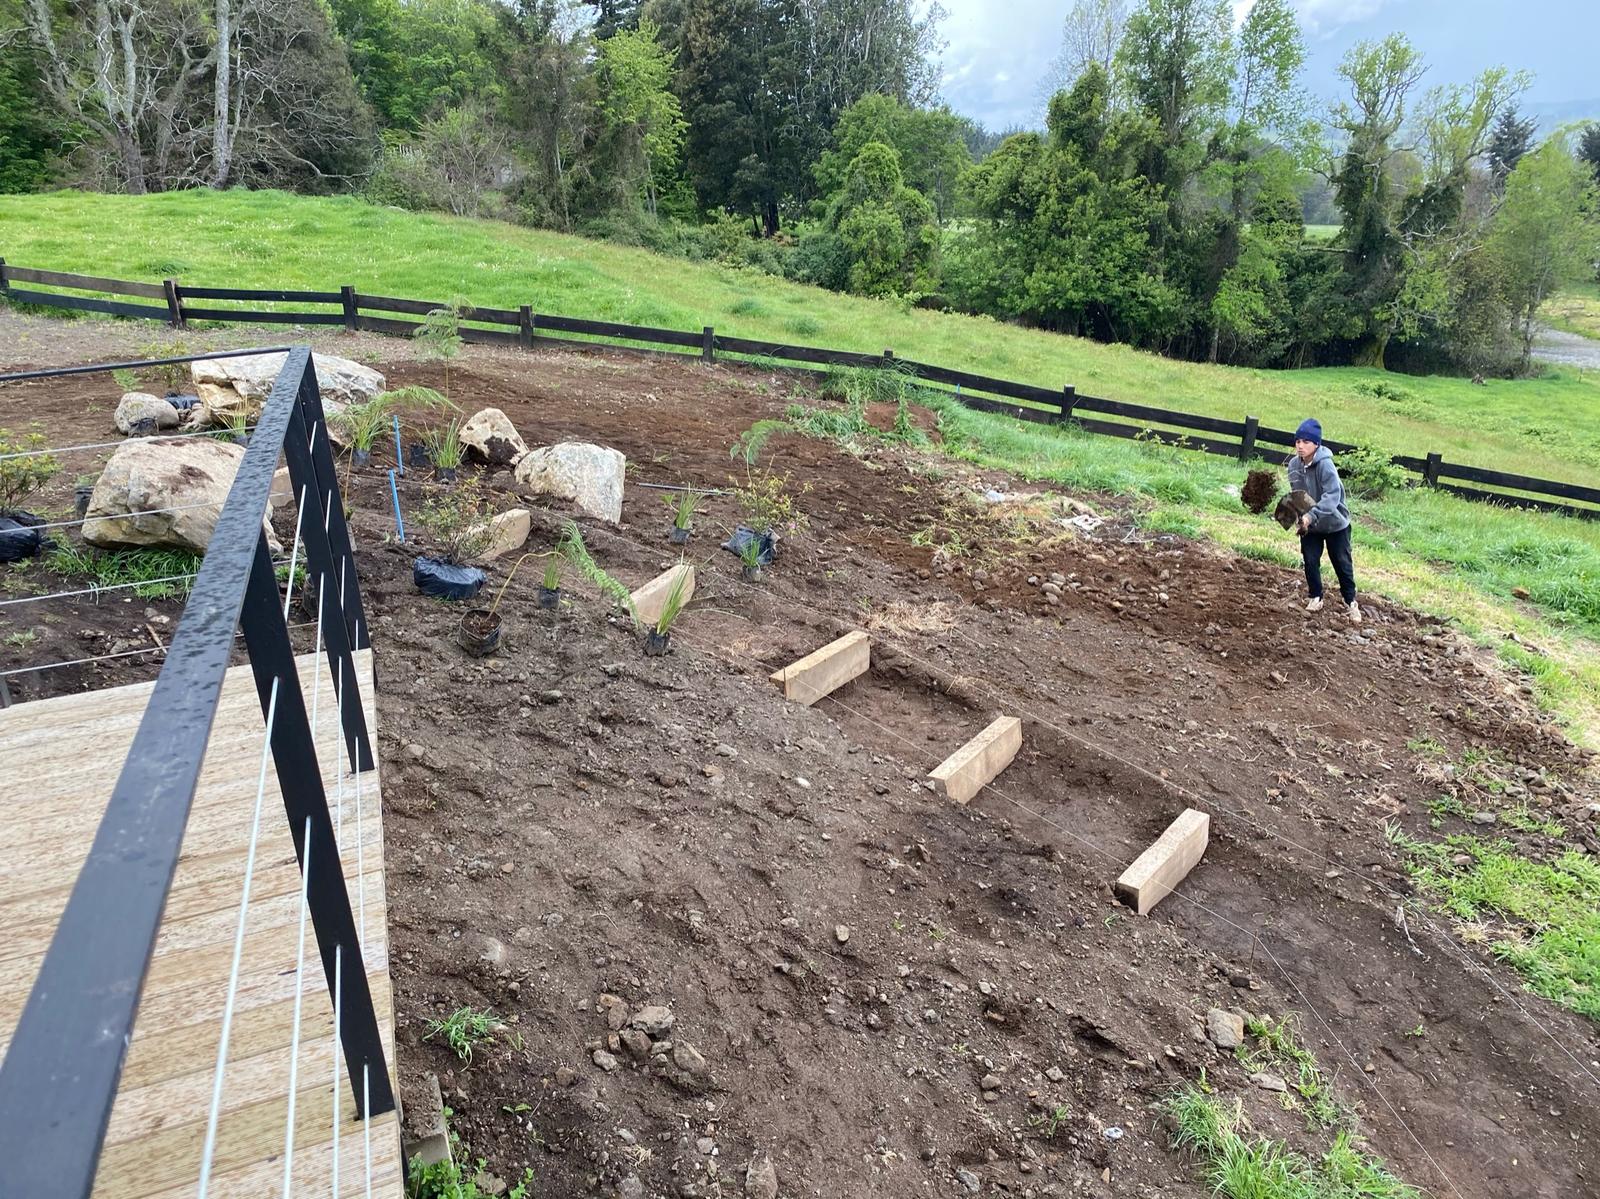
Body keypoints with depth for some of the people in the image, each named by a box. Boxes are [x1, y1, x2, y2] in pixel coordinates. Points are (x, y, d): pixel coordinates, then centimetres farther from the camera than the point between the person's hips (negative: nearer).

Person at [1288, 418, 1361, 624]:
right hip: (1309, 525, 4)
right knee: (1310, 561, 4)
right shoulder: (1294, 464, -10)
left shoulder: (1325, 465, -28)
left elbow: (1332, 496, -37)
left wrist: (1312, 515, -48)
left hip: (1335, 522, -4)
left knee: (1342, 563, 7)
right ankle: (1315, 597, 23)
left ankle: (1351, 602, 23)